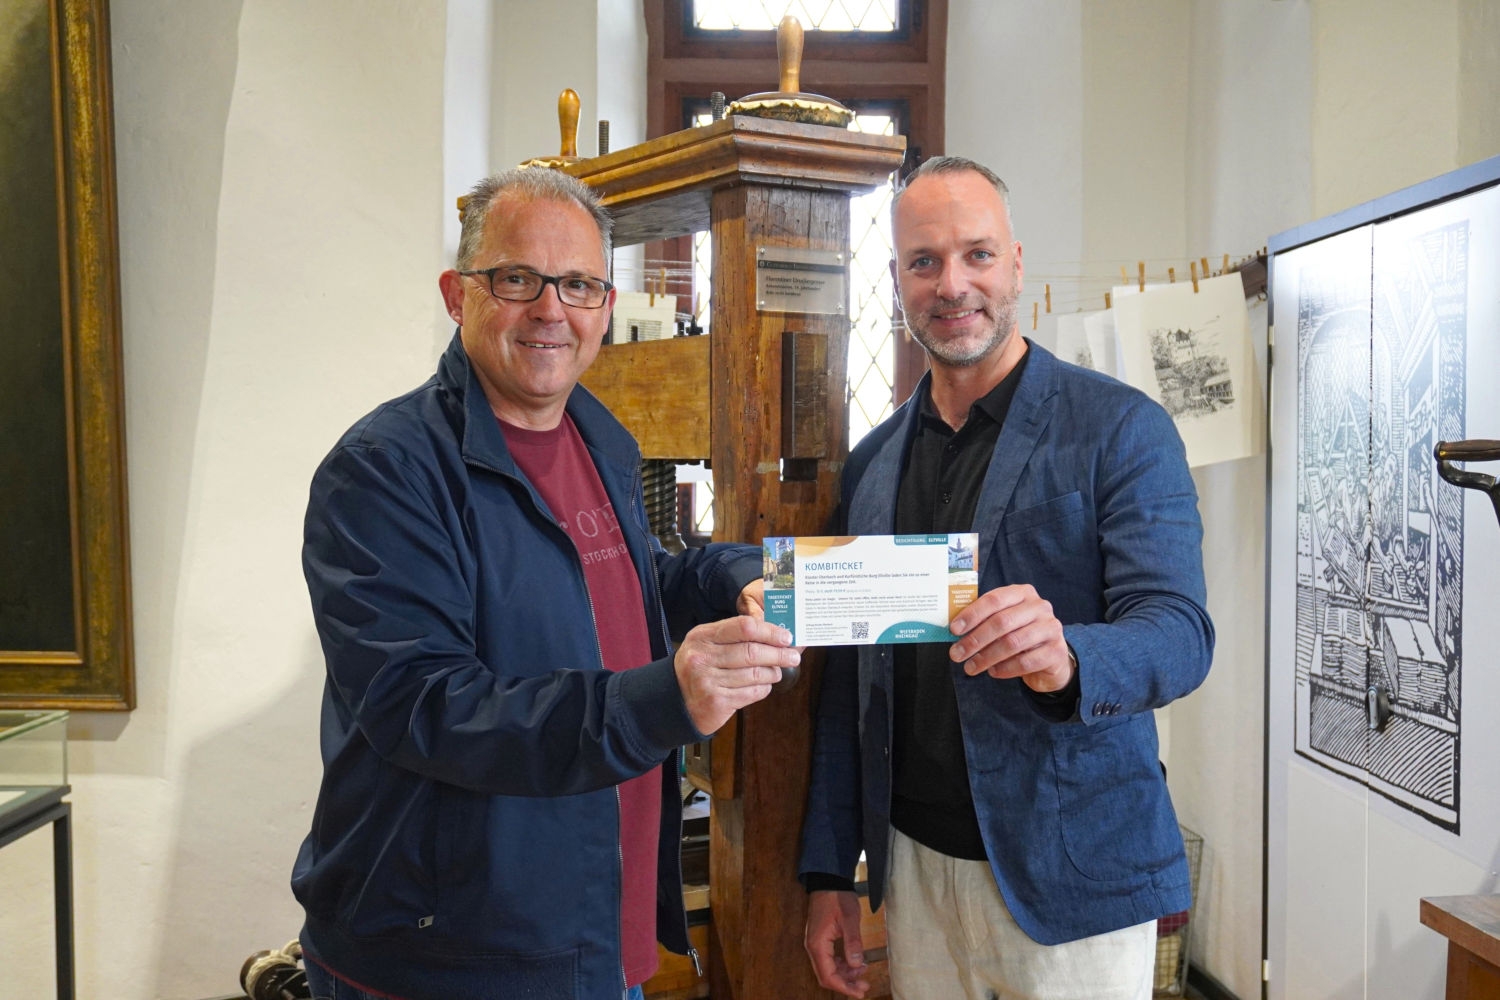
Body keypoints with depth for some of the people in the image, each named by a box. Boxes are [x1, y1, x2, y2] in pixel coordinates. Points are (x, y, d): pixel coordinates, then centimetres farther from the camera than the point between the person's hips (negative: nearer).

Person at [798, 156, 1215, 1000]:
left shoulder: (1121, 428, -8)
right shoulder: (874, 461, 5)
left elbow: (1181, 631, -16)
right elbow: (850, 683, 8)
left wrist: (1065, 657, -38)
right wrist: (830, 872, 7)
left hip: (1071, 878, -4)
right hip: (915, 865, 4)